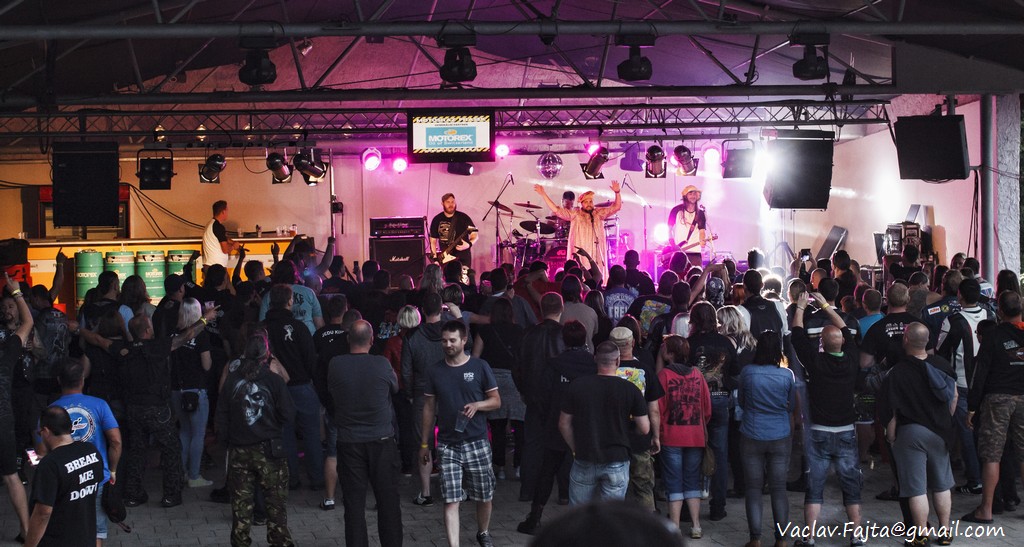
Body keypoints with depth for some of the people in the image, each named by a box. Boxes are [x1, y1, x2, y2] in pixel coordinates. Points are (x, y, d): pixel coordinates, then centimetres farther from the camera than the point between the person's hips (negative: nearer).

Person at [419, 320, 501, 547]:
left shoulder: (480, 367, -2)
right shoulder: (435, 371, 4)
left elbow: (496, 401, 3)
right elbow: (429, 408, 11)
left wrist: (477, 404, -18)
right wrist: (424, 443, 11)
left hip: (477, 443, 0)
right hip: (447, 446, 1)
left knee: (484, 496, 12)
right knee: (451, 500, -6)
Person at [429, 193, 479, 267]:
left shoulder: (463, 217, 0)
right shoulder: (437, 220, 6)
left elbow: (475, 234, 4)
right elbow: (433, 241, 9)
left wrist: (469, 244, -16)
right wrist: (435, 259, -1)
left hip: (463, 259, -2)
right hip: (445, 258, 2)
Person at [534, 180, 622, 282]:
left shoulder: (599, 213, 13)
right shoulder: (575, 214, 4)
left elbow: (616, 207, 11)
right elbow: (556, 209, -1)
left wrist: (617, 193, -5)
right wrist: (543, 194, -6)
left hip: (597, 254, 3)